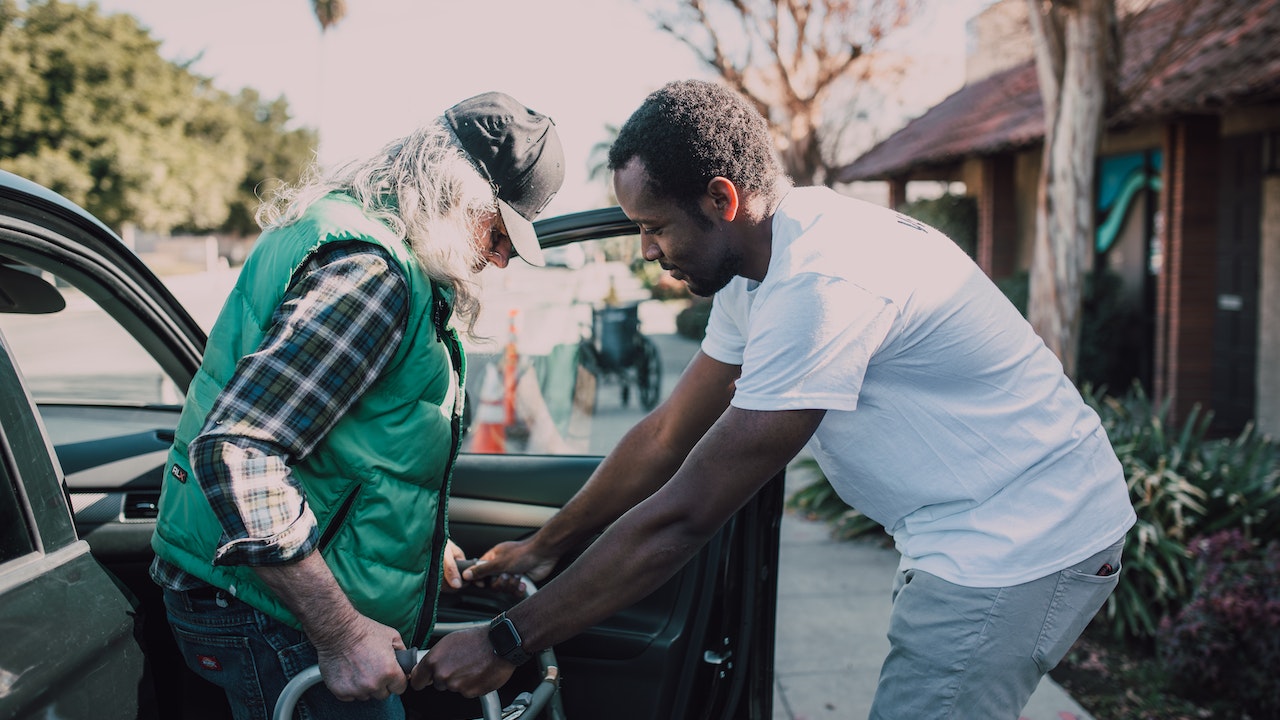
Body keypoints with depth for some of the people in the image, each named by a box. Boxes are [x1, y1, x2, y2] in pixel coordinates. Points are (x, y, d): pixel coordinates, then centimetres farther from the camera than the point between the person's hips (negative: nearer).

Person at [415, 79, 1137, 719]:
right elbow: (667, 434, 9)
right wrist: (544, 547, 12)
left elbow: (681, 517, -28)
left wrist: (505, 642, -21)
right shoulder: (759, 256, 2)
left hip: (1024, 542, -10)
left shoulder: (820, 284, -29)